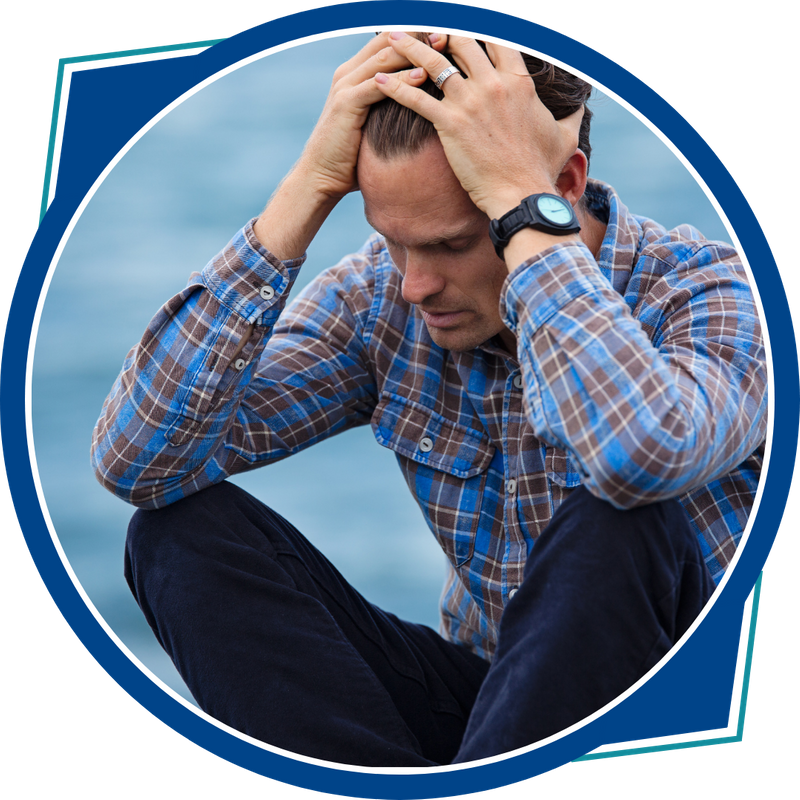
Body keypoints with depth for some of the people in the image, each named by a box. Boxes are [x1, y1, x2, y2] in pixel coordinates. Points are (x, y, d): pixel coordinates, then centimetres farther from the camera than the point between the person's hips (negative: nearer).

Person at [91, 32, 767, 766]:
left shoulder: (705, 292, -18)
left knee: (613, 523, -36)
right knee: (184, 529, -13)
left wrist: (520, 197, -34)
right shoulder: (383, 295, -5)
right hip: (489, 696, 5)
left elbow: (645, 455, -45)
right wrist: (311, 187, -21)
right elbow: (138, 461, -16)